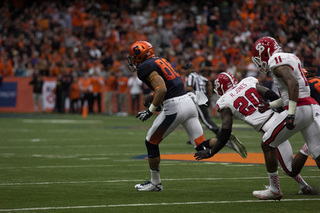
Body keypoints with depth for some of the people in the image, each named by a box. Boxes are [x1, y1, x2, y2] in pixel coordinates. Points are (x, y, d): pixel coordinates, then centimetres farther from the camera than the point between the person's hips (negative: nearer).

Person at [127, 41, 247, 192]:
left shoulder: (145, 67, -6)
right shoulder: (161, 61, 22)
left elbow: (161, 89, -19)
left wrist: (150, 111, -13)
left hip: (174, 107, -8)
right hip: (189, 101, 8)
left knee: (151, 143, 10)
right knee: (201, 147, 9)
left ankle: (155, 183, 16)